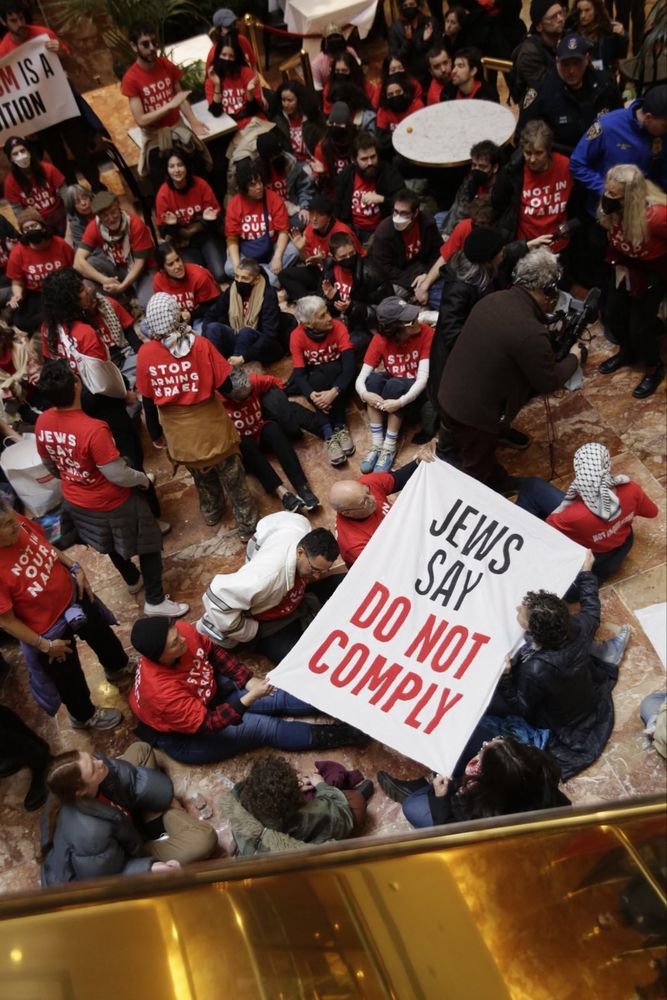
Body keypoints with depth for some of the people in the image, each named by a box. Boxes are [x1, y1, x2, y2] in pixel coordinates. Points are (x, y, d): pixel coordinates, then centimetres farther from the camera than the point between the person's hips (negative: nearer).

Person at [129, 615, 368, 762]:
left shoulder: (181, 630, -23)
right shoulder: (161, 691, -40)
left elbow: (213, 651, -4)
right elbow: (206, 724, -33)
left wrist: (248, 679, -12)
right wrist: (248, 700, -41)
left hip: (209, 693, 6)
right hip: (184, 737, -6)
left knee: (277, 696, -4)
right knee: (262, 727, -15)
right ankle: (341, 735, -7)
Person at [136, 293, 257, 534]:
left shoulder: (144, 354, -12)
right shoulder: (200, 345, -20)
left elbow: (148, 400, -2)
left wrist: (156, 433, 13)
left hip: (179, 434, 3)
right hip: (210, 426, -3)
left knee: (202, 476, 30)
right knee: (232, 478, 16)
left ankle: (211, 512, 51)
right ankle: (248, 525, 29)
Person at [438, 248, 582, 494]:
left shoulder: (491, 299, -4)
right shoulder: (530, 332, -28)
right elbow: (549, 382, -12)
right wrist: (574, 358, 7)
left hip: (449, 396, 8)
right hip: (473, 411, -8)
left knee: (483, 455, 32)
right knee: (476, 471, 18)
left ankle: (497, 481, 54)